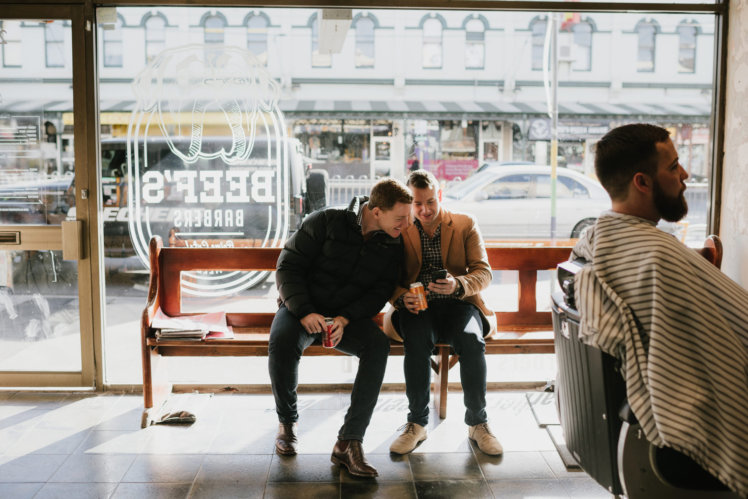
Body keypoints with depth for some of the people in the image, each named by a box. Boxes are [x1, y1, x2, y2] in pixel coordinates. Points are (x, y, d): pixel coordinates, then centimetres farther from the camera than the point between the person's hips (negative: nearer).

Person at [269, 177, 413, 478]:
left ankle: (348, 442, -29)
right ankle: (287, 420, -7)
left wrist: (345, 319, -20)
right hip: (301, 308, -2)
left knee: (378, 344, -30)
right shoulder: (326, 222, -9)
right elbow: (288, 266, -9)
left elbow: (379, 293, -2)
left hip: (349, 317, 2)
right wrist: (305, 311, -22)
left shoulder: (393, 246, 1)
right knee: (282, 341, -35)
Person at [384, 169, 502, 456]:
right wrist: (402, 297, -17)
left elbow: (483, 273, 2)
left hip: (458, 305, 0)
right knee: (417, 342, -34)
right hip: (418, 307, 0)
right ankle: (417, 423, -17)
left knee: (472, 341, -33)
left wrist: (457, 285, -21)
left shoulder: (465, 225, 10)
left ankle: (477, 422, -14)